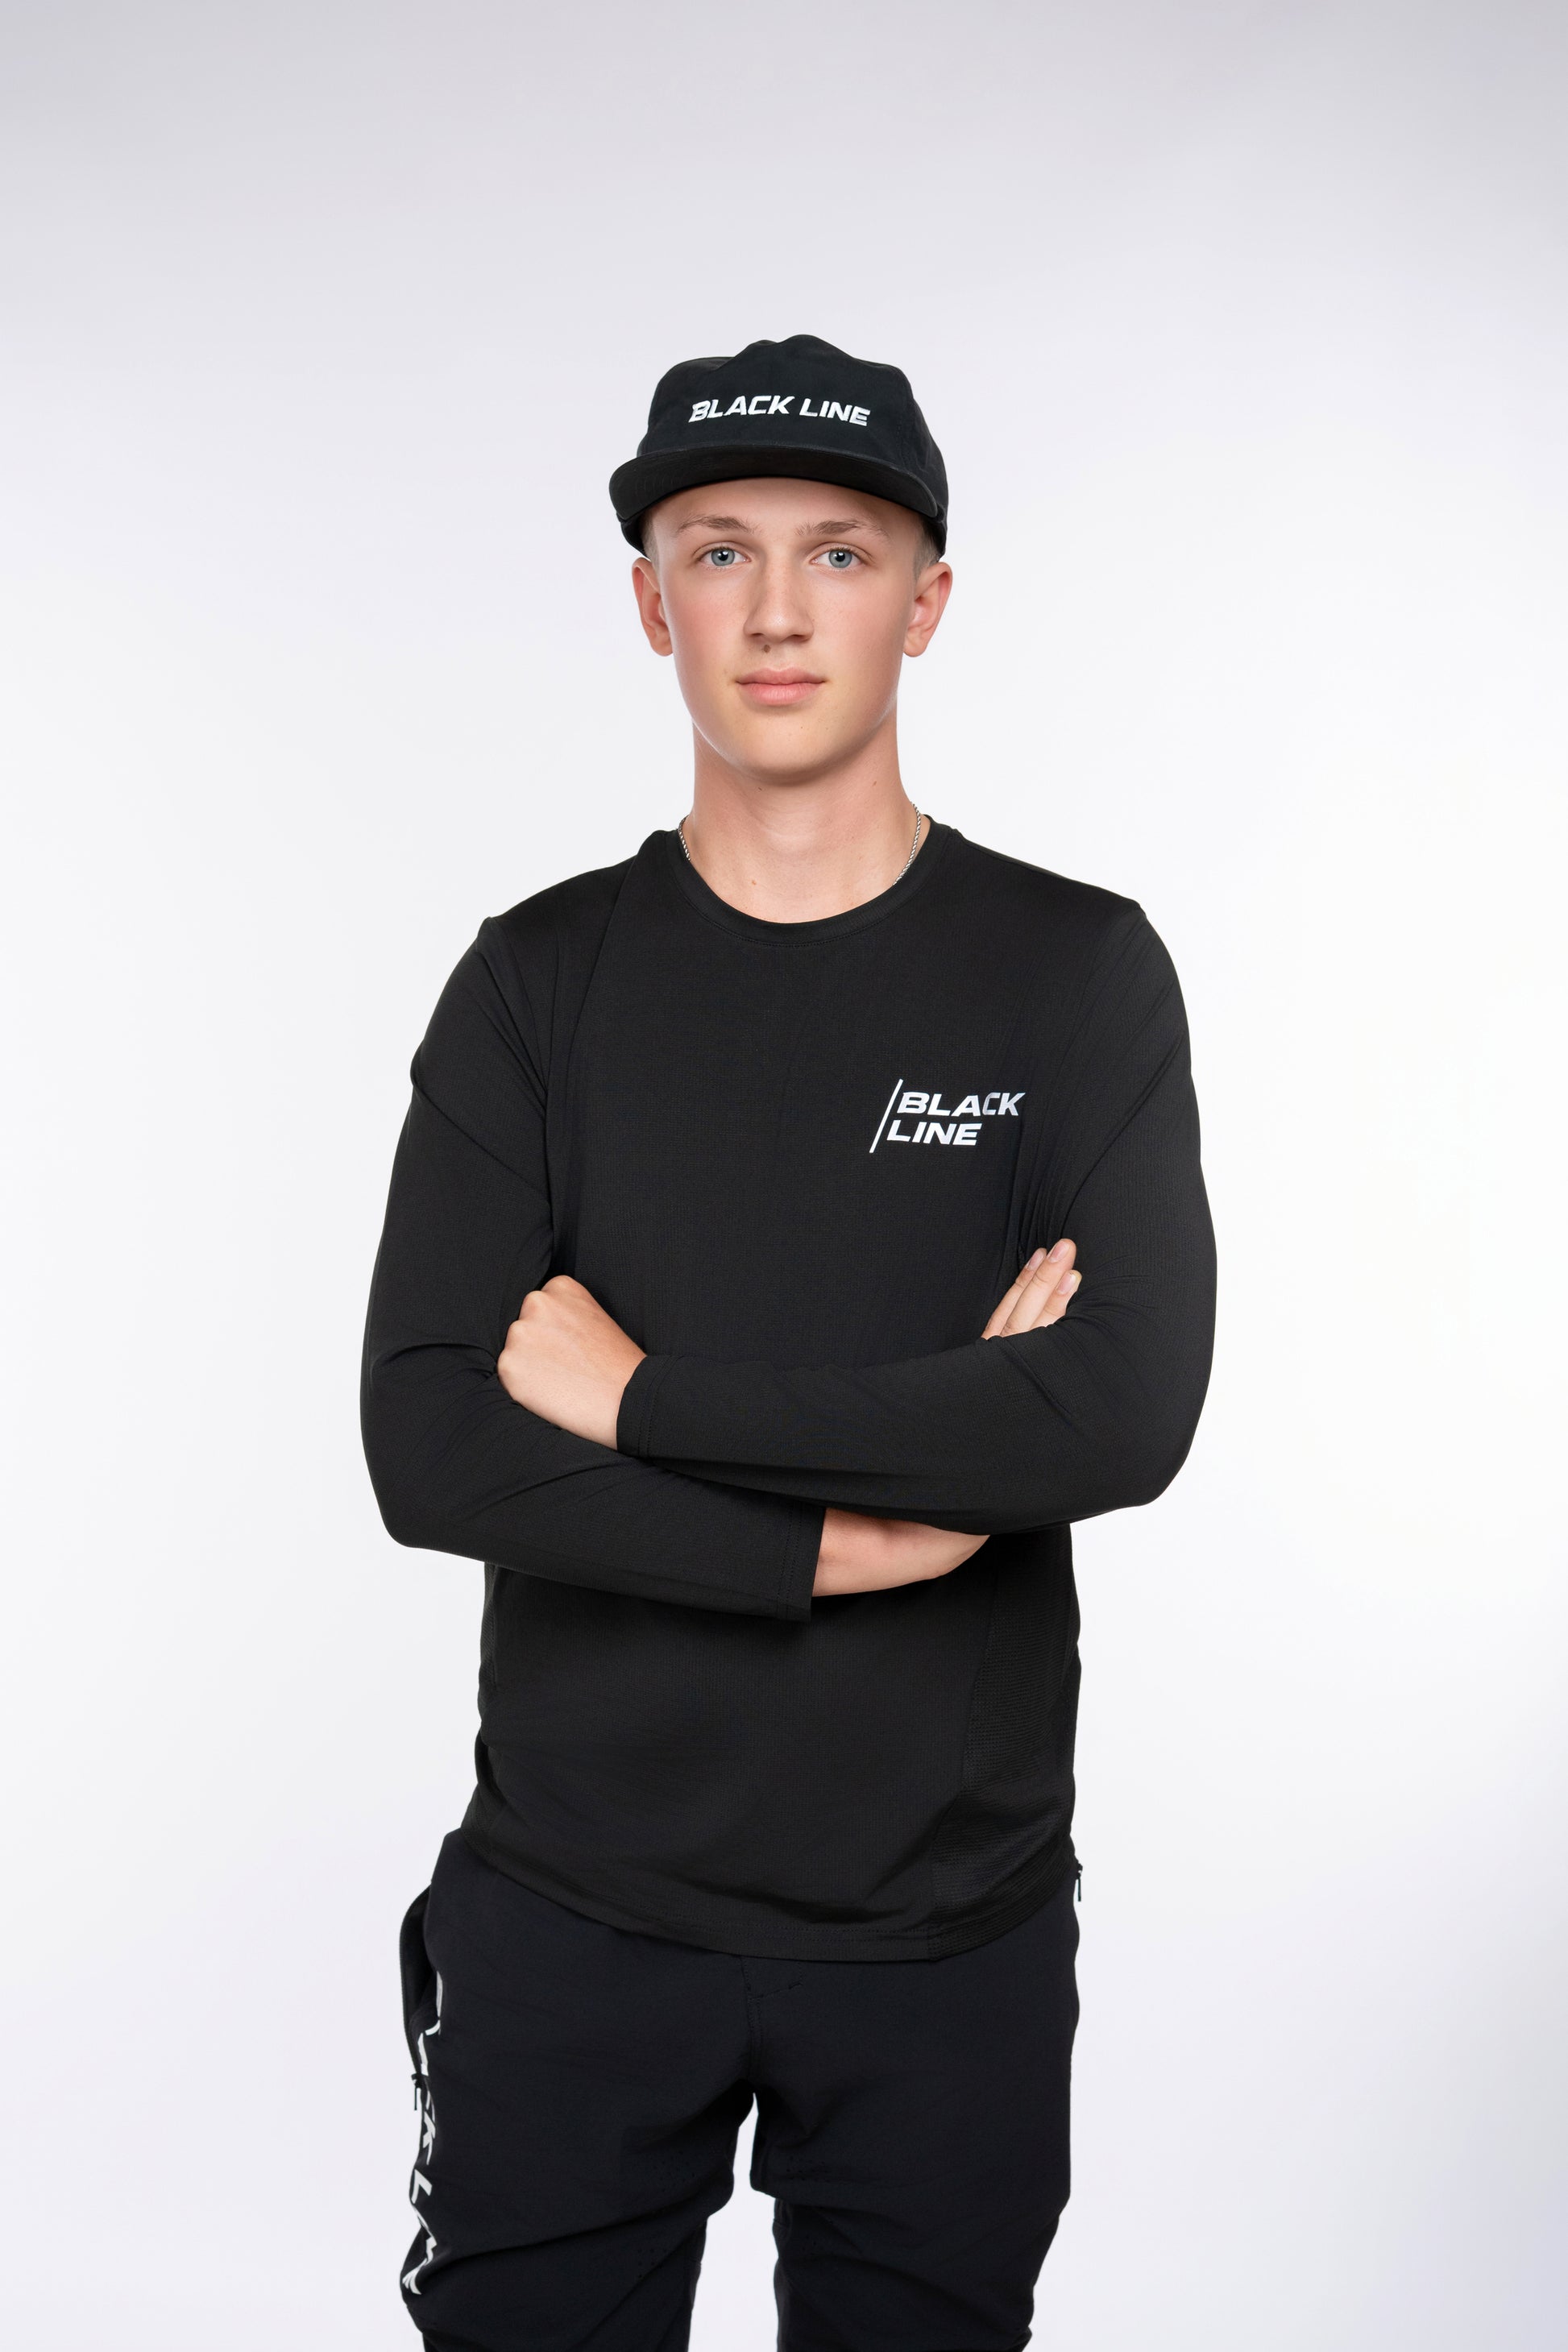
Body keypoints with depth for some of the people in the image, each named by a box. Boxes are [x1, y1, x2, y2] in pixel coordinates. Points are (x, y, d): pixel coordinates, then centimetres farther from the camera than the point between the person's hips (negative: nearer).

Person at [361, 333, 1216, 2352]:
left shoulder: (1078, 973, -3)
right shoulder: (538, 982, 0)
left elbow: (1125, 1416, -17)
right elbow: (427, 1447, -10)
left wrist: (641, 1394, -15)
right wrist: (859, 1527, -17)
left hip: (949, 1922, 0)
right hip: (574, 1907, 1)